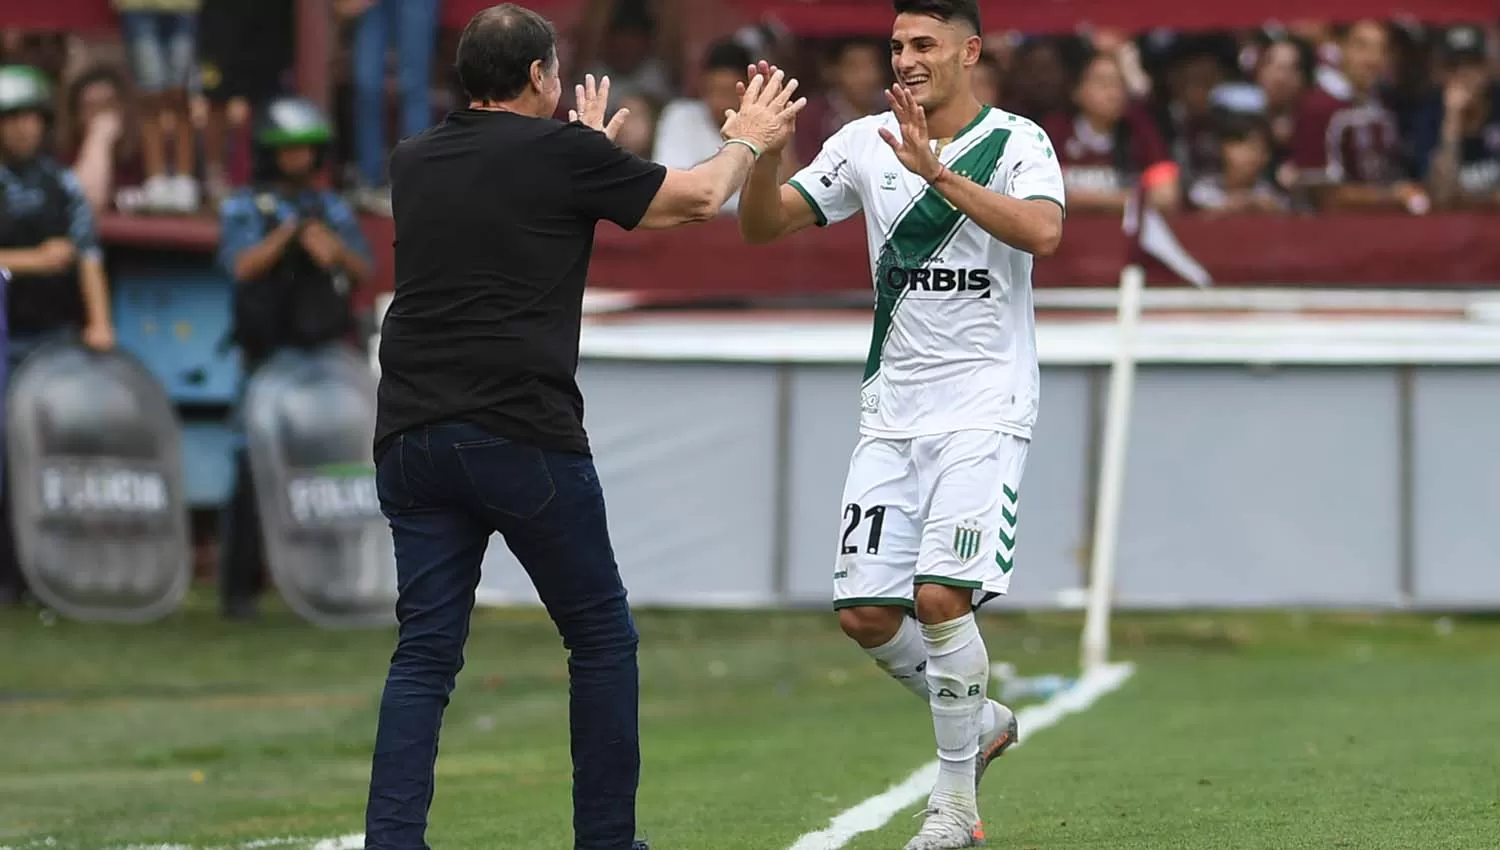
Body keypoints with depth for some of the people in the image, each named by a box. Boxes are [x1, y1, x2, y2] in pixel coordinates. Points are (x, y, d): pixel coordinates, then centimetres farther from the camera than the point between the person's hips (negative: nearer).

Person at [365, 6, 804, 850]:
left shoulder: (415, 162, 13)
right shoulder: (562, 154, -3)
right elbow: (698, 199, 11)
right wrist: (747, 142, 31)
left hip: (411, 438, 5)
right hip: (524, 437, -5)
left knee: (425, 653, 4)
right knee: (603, 638, 10)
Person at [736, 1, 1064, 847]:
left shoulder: (1016, 142, -7)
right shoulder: (866, 144, 6)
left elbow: (1042, 231, -26)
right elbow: (762, 224, 5)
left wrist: (939, 174, -33)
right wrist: (768, 149, -14)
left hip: (985, 409, -5)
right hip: (892, 411, 5)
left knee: (941, 595, -19)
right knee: (866, 613, -1)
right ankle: (981, 722, 26)